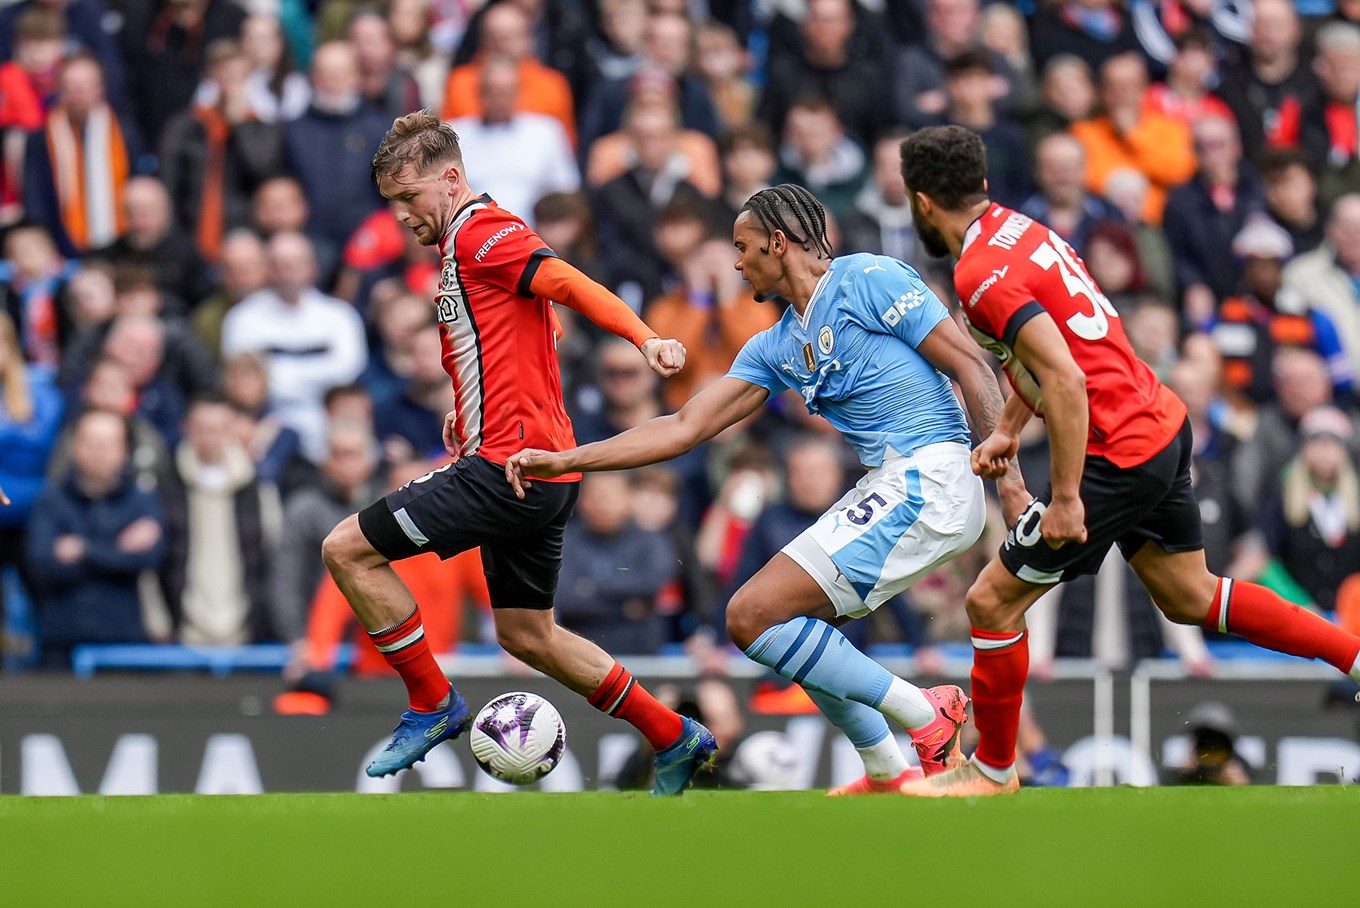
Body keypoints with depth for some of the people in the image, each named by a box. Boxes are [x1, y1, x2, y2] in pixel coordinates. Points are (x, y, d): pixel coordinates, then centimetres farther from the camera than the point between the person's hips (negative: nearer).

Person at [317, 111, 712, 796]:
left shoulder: (481, 233, -10)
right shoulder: (462, 247, 21)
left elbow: (570, 284, -23)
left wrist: (646, 339, -37)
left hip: (511, 464, -11)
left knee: (347, 549, -9)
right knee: (526, 637, 19)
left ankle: (433, 704, -1)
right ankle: (673, 739, 23)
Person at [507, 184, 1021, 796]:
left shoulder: (869, 280, -5)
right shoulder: (774, 348, 19)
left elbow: (970, 366, -9)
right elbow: (686, 428, 18)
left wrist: (1008, 473, -18)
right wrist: (562, 462, 13)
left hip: (929, 478, -9)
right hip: (888, 487, 9)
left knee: (752, 617, -12)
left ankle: (928, 717, -9)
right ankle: (887, 776, 22)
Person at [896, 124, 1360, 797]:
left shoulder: (982, 274, -20)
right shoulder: (1018, 229, 9)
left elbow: (1066, 380, -27)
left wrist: (1066, 496, -23)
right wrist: (1006, 431, 24)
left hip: (1116, 456, -9)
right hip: (1166, 426, 9)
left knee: (993, 601, 1)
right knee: (1187, 597, 21)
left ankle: (993, 769, 14)